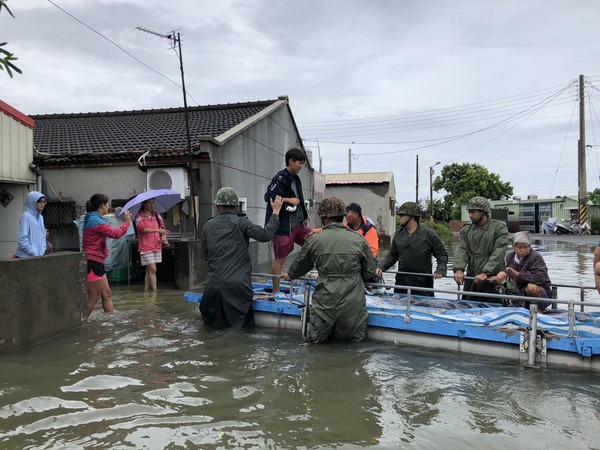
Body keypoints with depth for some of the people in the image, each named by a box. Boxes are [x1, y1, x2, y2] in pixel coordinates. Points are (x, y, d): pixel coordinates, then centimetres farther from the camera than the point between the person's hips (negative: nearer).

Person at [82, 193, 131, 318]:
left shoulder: (92, 219, 15)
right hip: (92, 262, -11)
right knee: (94, 297, -1)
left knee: (106, 294, 13)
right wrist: (127, 222, -7)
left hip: (96, 262, 11)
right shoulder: (96, 221, -17)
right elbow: (115, 233, -20)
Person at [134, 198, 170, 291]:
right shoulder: (139, 216, -5)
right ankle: (155, 291, -6)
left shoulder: (156, 215, 13)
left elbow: (163, 227, 16)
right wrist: (158, 230, -28)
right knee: (152, 269, -10)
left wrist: (163, 236, -5)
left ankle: (146, 290, 17)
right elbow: (142, 228, -20)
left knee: (149, 270, 11)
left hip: (157, 246, 5)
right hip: (145, 247, -5)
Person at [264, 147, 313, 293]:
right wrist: (289, 200, -19)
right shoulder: (280, 178, -13)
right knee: (280, 259, -1)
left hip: (297, 224, 8)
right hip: (283, 226, -8)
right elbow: (268, 197, -21)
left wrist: (304, 215, 18)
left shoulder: (295, 179, 13)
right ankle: (275, 291, 11)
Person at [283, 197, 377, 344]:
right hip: (353, 304, 1)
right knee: (355, 343, 14)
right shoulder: (359, 240, -4)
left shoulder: (314, 239, -3)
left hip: (324, 302, 0)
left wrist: (290, 275, 36)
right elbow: (370, 272, 4)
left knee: (314, 342, 13)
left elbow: (300, 264, 14)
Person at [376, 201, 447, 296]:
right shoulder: (398, 235, 9)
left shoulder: (428, 234, -3)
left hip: (423, 282, -3)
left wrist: (440, 271, -14)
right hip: (402, 281, 4)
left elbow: (442, 254, 0)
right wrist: (381, 267, 0)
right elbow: (392, 255, 15)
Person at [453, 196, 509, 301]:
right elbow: (461, 250, 0)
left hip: (491, 279, -4)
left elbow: (498, 254, -12)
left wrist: (485, 273, -23)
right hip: (471, 279, 4)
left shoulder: (499, 228, -3)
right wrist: (458, 269, -18)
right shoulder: (466, 230, 11)